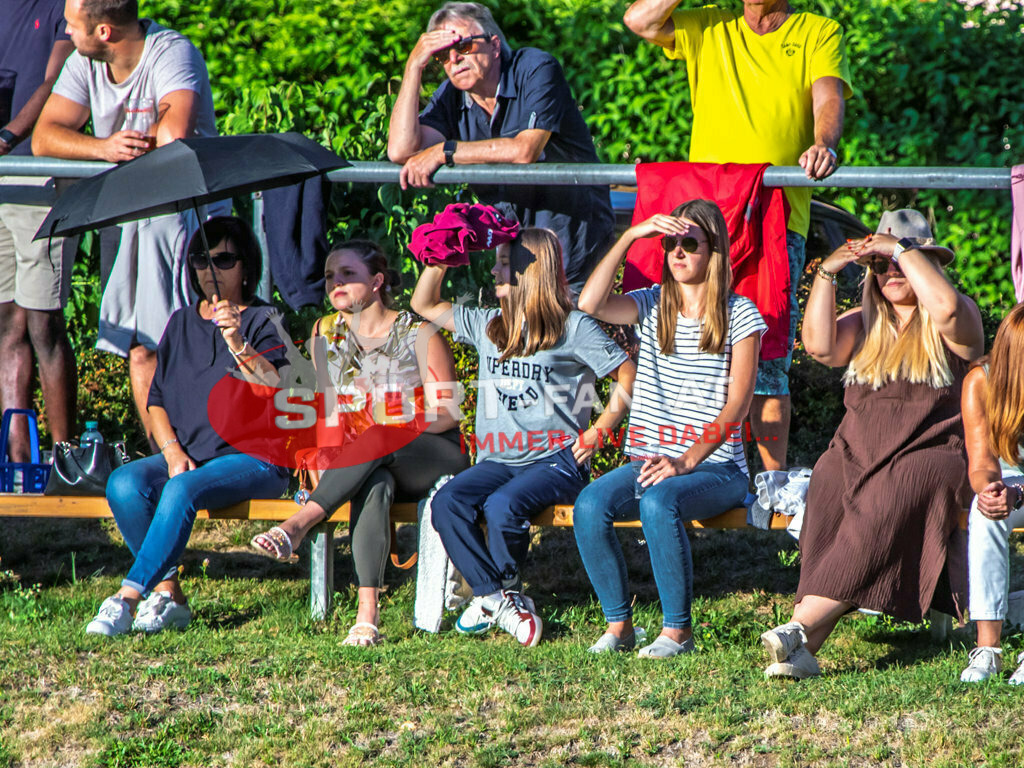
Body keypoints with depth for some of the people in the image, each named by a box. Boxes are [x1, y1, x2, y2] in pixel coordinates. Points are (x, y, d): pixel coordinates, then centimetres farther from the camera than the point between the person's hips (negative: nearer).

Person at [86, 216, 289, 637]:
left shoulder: (263, 321, 3)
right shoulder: (181, 323, 19)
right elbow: (157, 401, 16)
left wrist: (238, 346, -29)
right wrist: (173, 452, -2)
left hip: (249, 457, -5)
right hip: (187, 454, 5)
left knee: (182, 490, -34)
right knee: (124, 484, -25)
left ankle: (127, 598, -34)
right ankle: (168, 594, -22)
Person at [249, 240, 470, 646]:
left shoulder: (418, 334, -2)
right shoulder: (325, 333, 13)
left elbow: (446, 413, -6)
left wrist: (385, 419, -20)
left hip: (433, 457, -2)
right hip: (357, 461, 2)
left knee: (379, 438, -38)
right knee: (375, 483, -37)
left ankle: (298, 524, -43)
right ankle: (367, 611, -50)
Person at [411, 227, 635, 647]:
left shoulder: (572, 328, 1)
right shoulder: (488, 325, 18)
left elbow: (628, 376, 3)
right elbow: (424, 305, 24)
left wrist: (597, 433, -4)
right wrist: (440, 260, 9)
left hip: (555, 459, -5)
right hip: (498, 460, 5)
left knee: (502, 506, -33)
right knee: (446, 503, -24)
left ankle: (494, 596, -7)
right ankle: (499, 597, -17)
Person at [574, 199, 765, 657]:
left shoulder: (739, 315, 2)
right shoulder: (651, 306, 12)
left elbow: (737, 403, -6)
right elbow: (591, 304, -9)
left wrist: (686, 462, -18)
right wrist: (630, 236, -10)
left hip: (715, 466, -4)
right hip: (646, 459, 4)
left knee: (658, 502, -35)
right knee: (590, 506, -26)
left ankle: (677, 630, -21)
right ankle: (618, 625, -12)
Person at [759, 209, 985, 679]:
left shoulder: (954, 323, 8)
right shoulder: (863, 325, 22)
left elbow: (946, 308, -17)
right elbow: (819, 345, 2)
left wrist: (902, 249, -9)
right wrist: (825, 274, -5)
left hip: (930, 454, -3)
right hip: (859, 453, 3)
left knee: (886, 503, -34)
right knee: (828, 483, -31)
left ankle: (801, 629, -43)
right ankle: (803, 651, -41)